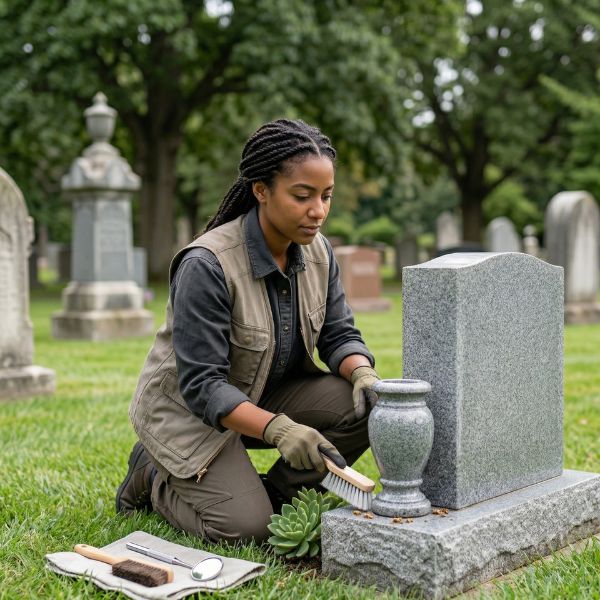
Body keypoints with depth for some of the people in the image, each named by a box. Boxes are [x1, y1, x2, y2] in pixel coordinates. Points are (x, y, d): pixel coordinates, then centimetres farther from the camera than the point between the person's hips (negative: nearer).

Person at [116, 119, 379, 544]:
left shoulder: (318, 253, -7)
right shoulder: (206, 265, -29)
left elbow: (338, 334, -3)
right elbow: (201, 385, -29)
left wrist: (364, 374, -26)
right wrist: (278, 429, -41)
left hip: (270, 393, 6)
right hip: (190, 410, -6)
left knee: (365, 408, -17)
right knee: (245, 526, -21)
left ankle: (276, 494, 2)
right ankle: (153, 476, 8)